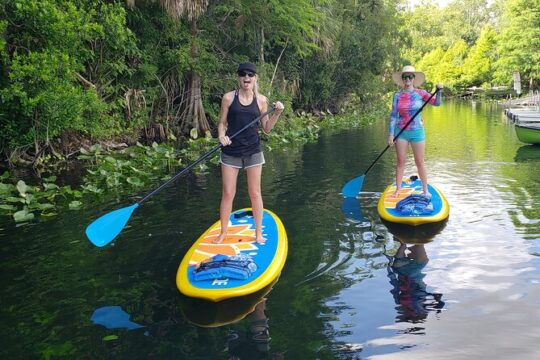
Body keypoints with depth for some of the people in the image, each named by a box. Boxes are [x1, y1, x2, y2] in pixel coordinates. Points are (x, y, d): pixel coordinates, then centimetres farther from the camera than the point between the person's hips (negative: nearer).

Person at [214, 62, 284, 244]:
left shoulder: (261, 100, 2)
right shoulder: (228, 97, -2)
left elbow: (266, 128, 7)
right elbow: (222, 123, 2)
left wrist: (277, 113, -7)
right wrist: (221, 135, -18)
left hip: (253, 152, 1)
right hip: (231, 152, -1)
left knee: (255, 193, 7)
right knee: (228, 194, 3)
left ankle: (258, 232, 20)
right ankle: (223, 232, 18)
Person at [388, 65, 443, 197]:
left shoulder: (420, 93, -1)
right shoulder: (397, 96, 0)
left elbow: (436, 103, -7)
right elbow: (393, 116, 0)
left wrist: (439, 91, -23)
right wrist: (391, 134, -4)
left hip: (417, 131, -1)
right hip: (401, 132, 1)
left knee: (420, 163, 5)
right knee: (400, 162, 6)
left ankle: (425, 190, 17)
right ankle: (398, 189, 16)